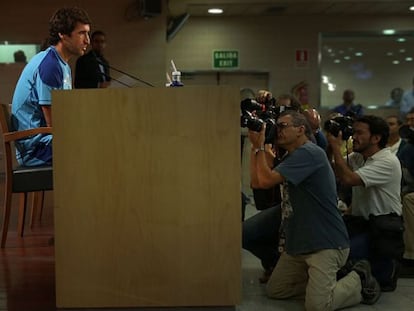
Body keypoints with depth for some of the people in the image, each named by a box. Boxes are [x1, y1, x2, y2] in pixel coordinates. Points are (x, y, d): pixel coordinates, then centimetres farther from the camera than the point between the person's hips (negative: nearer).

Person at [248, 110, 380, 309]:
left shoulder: (309, 153, -16)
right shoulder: (292, 158, 17)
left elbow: (266, 180, -21)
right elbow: (257, 180, 10)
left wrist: (260, 147, -8)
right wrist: (256, 147, 3)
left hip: (326, 243, -10)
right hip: (298, 243, 10)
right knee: (274, 291, 8)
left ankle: (359, 280, 6)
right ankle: (320, 279, 20)